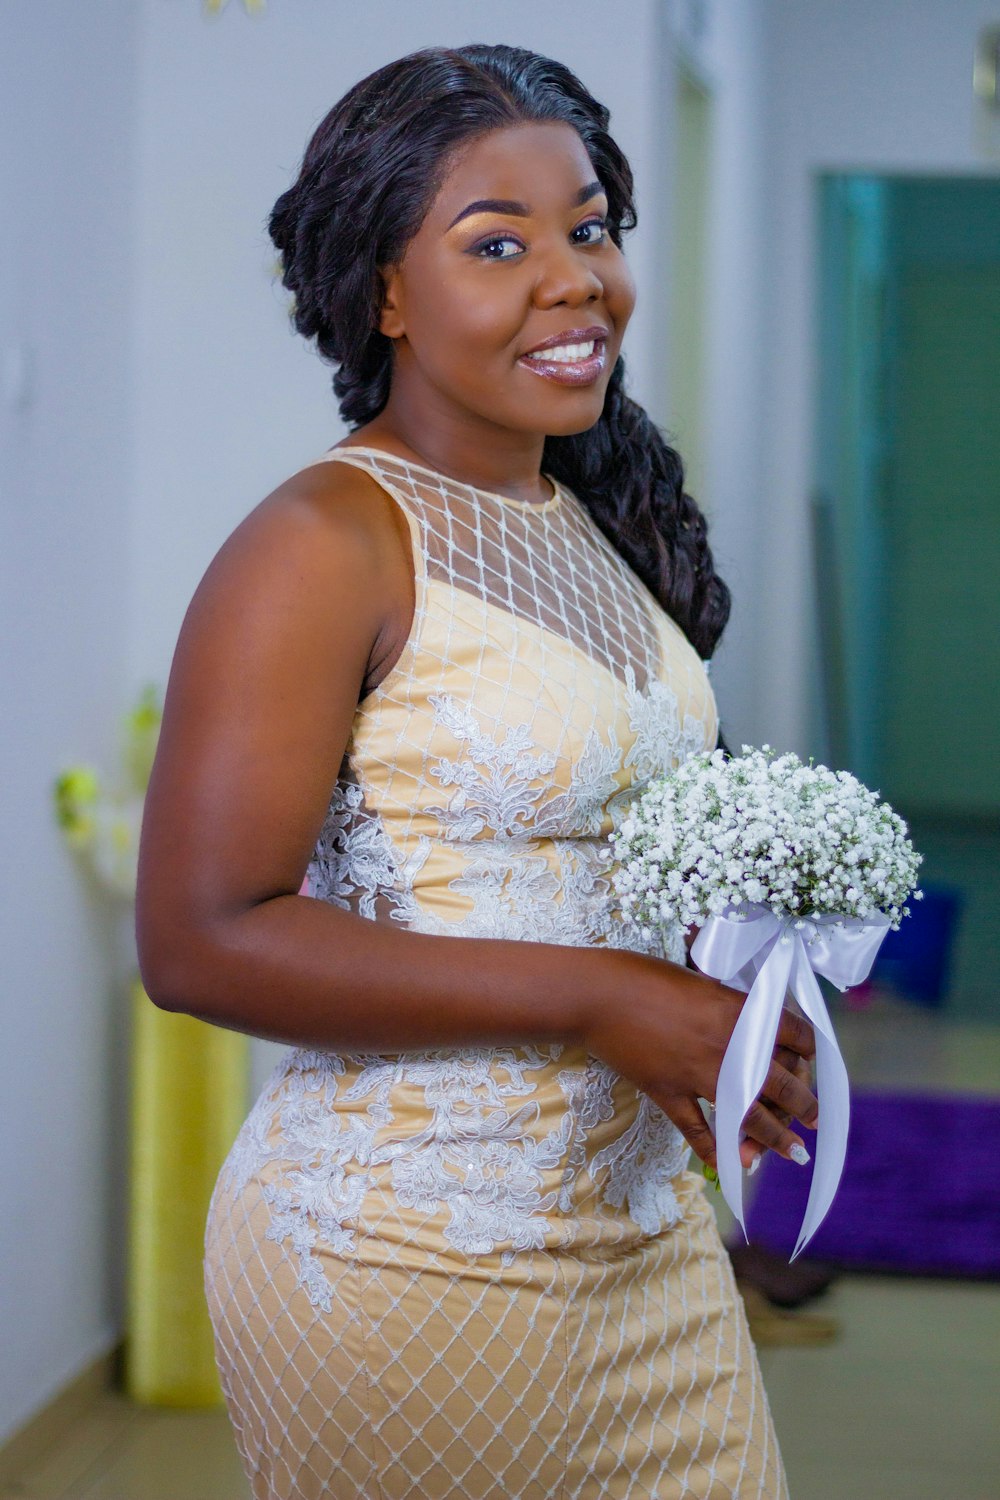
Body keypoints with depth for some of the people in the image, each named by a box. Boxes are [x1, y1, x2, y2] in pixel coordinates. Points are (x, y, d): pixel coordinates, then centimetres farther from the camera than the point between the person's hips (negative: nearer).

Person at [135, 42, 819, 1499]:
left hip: (643, 1216, 8)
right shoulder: (324, 547, -16)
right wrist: (594, 1001, -22)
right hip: (411, 1256, -7)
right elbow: (201, 941, -21)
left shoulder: (591, 512, 8)